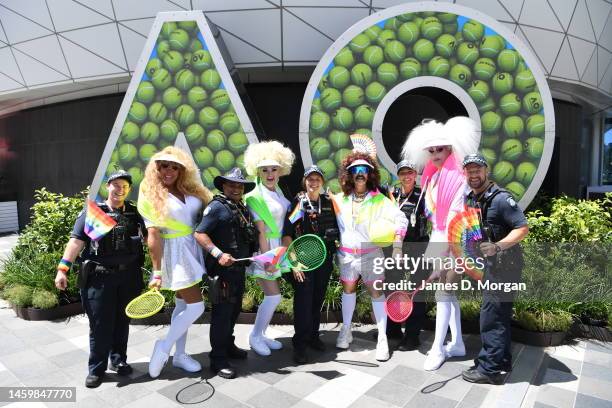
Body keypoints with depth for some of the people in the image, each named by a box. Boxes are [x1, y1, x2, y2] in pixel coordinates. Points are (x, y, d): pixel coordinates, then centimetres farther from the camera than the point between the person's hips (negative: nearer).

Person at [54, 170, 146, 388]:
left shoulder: (135, 213, 8)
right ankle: (96, 369, 19)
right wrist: (63, 268, -12)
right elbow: (77, 241, -4)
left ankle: (118, 359, 32)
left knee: (121, 321, 15)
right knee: (100, 325, 3)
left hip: (128, 277, 3)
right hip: (99, 276, -3)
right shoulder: (92, 212, 1)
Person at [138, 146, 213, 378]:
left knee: (183, 305, 15)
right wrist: (157, 273, -15)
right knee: (196, 306, -6)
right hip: (174, 251, -6)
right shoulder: (150, 195, -10)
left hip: (192, 249, 6)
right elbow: (153, 235, -13)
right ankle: (164, 347, 14)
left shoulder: (190, 190, 3)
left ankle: (179, 355, 29)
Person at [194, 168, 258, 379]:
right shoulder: (217, 206, -10)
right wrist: (219, 254, -26)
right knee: (222, 312, -2)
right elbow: (199, 234, -17)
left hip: (239, 267, 9)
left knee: (234, 309, 20)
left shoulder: (243, 209, 14)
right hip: (222, 269, -9)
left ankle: (228, 345, 39)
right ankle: (218, 359, 10)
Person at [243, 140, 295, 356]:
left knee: (272, 295, 13)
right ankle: (255, 337, 14)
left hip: (278, 248, 7)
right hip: (264, 249, -7)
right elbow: (260, 231, -16)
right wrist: (267, 258, -20)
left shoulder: (279, 193, 9)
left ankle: (261, 335, 29)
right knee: (273, 296, -6)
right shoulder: (255, 197, -13)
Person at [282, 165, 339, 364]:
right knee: (303, 301, -3)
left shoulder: (329, 202, 6)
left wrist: (335, 253, 9)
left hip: (325, 259, 4)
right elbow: (287, 234, -10)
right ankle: (299, 344, 10)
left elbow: (337, 228, 15)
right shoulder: (297, 203, -6)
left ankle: (313, 336, 32)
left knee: (318, 299, 14)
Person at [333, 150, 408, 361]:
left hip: (371, 253, -2)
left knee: (377, 292, -1)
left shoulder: (379, 199, -6)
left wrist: (397, 245, -20)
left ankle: (382, 339, 9)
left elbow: (401, 219, -12)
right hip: (346, 253, 3)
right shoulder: (340, 199, 1)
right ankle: (346, 330, 30)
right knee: (348, 289, 14)